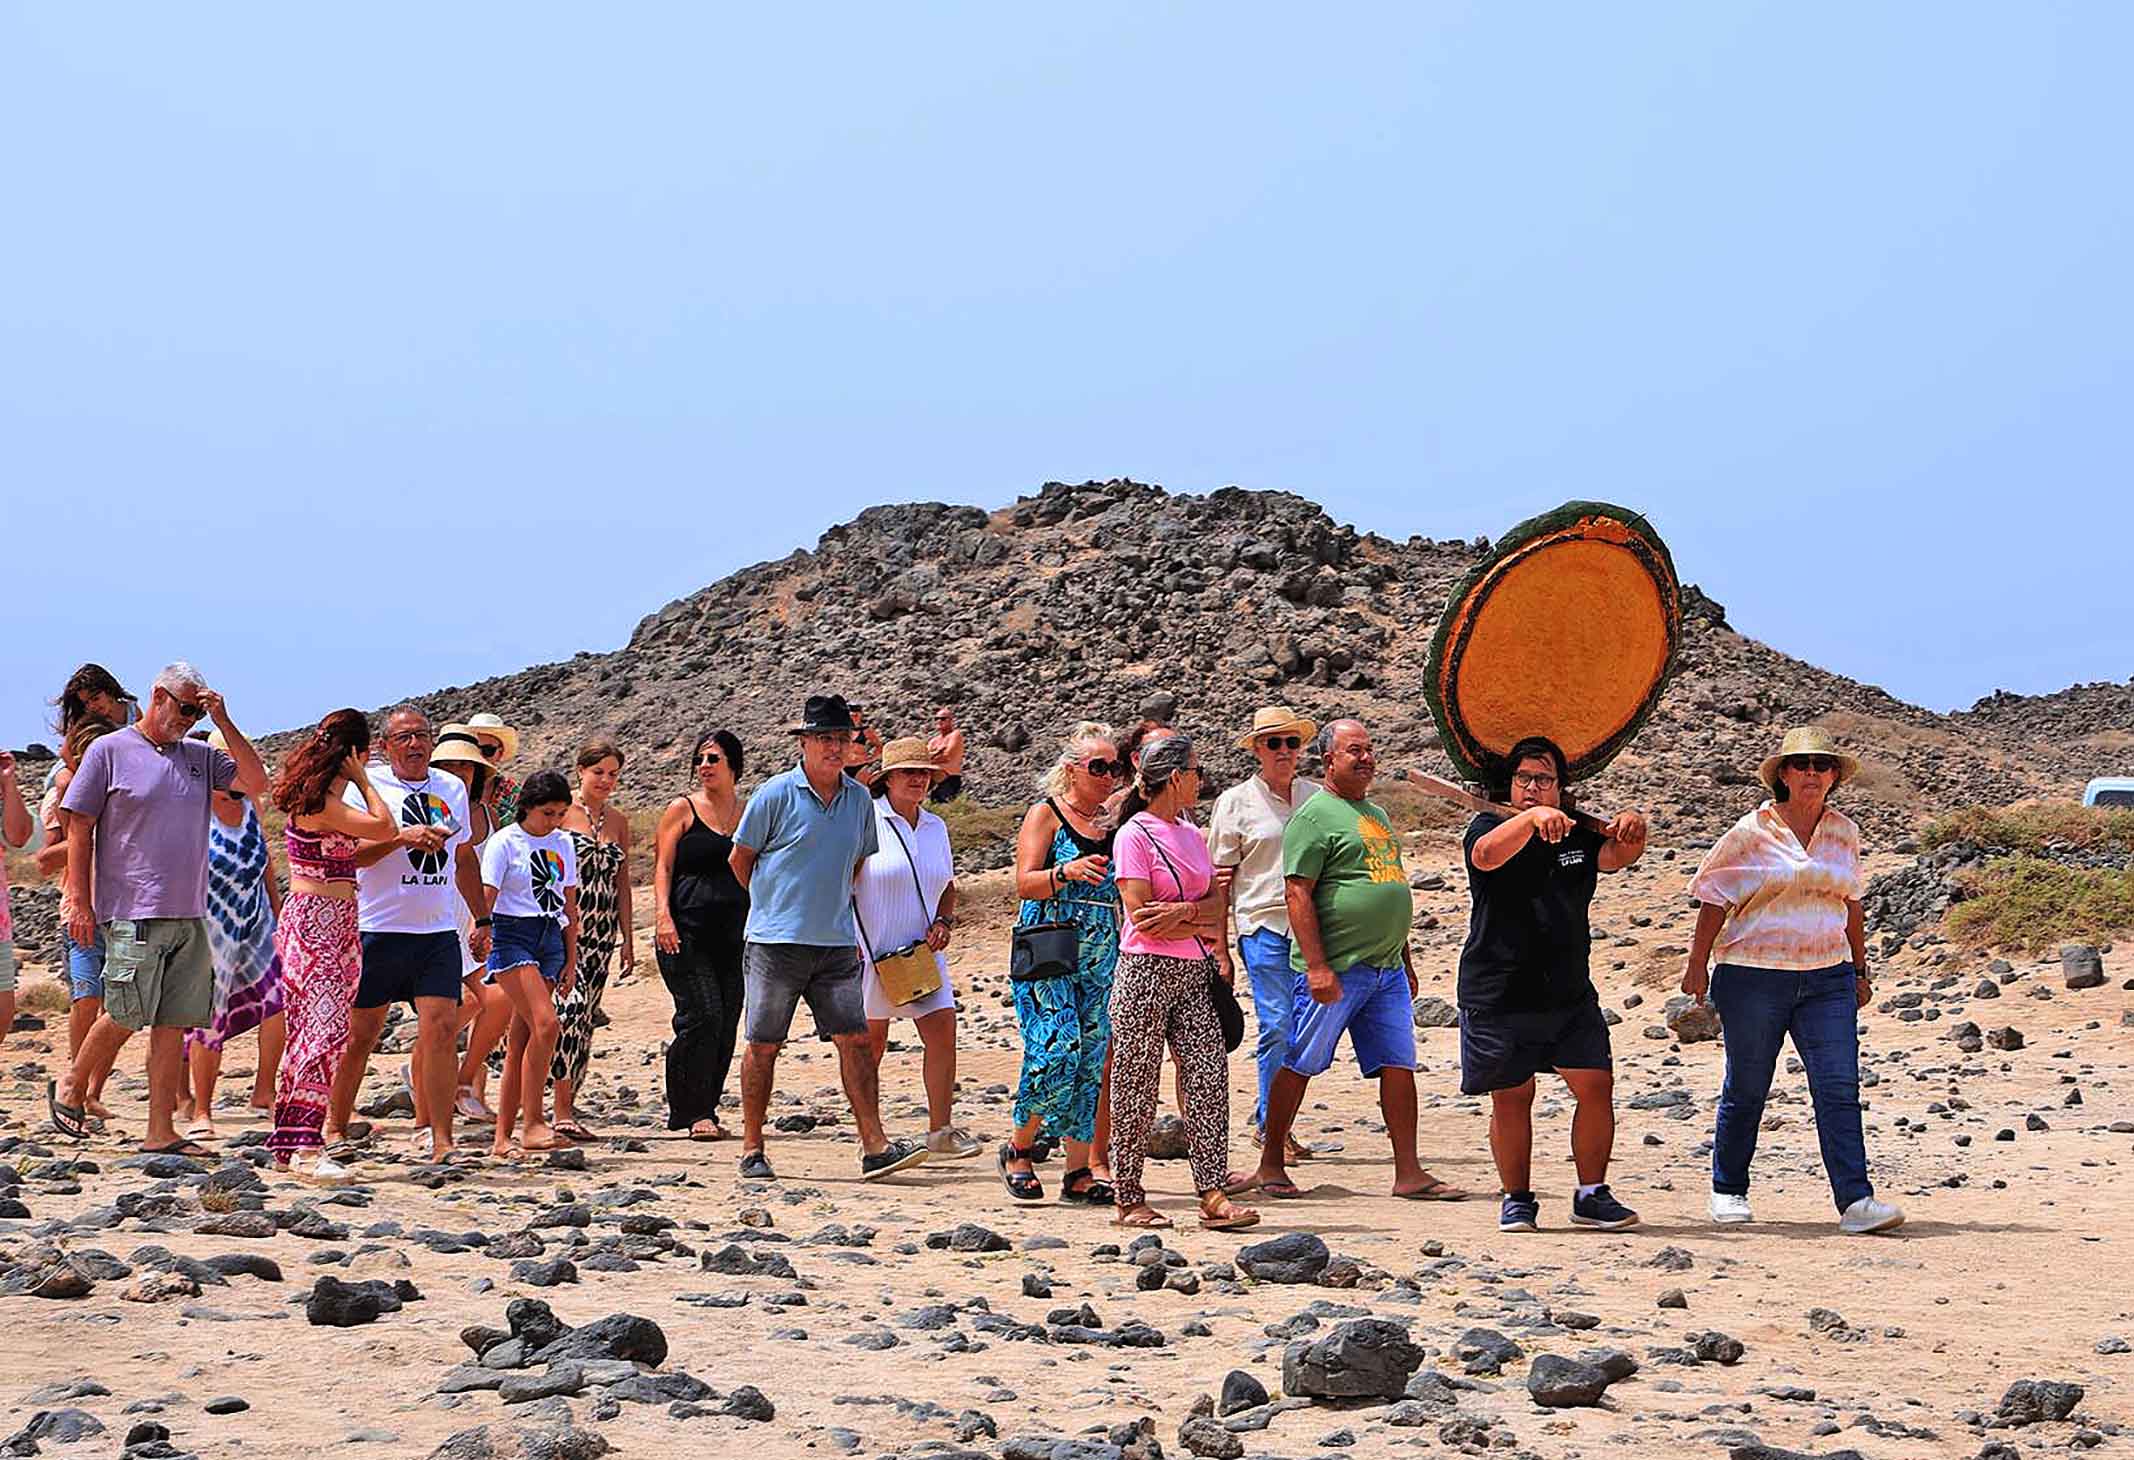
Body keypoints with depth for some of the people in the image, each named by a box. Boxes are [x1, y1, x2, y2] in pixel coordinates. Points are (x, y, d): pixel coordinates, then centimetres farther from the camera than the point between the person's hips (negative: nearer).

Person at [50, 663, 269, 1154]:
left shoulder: (199, 757, 13)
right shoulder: (110, 751, 0)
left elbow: (256, 782, 4)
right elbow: (79, 827, -1)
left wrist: (224, 722, -2)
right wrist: (79, 901, -7)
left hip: (189, 914, 5)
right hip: (132, 914, -5)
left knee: (172, 1022, 3)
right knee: (127, 1016, -5)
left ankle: (160, 1132, 6)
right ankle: (69, 1087, 20)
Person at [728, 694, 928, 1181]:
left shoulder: (858, 798, 8)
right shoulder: (776, 794, -7)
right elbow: (740, 859, 3)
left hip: (836, 943, 4)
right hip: (776, 942, -4)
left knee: (855, 1039, -3)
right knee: (763, 1045, 2)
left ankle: (875, 1146, -4)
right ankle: (751, 1149, 11)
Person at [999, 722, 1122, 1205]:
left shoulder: (1114, 821, 15)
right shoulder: (1045, 815, 0)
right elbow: (1025, 883, -10)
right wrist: (1066, 872, -26)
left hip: (1102, 956, 5)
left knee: (1092, 1058, 1)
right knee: (1056, 1051, -15)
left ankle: (1082, 1168, 4)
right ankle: (1020, 1148, 5)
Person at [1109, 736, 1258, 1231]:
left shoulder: (1191, 835, 15)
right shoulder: (1134, 835, -7)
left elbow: (1217, 903, 8)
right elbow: (1142, 917, -13)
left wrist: (1182, 911, -12)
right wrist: (1203, 926, -4)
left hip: (1194, 973, 7)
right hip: (1146, 972, -7)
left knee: (1209, 1078, -3)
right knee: (1137, 1088, -1)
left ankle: (1213, 1195, -5)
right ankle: (1129, 1199, 7)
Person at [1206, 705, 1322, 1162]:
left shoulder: (1316, 796, 12)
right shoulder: (1236, 802, 2)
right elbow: (1219, 881, 1)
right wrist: (1220, 951, -3)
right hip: (1263, 923, -4)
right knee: (1278, 1027, -6)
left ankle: (1267, 1114, 20)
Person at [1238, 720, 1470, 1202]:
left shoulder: (1376, 814, 19)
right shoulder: (1315, 816, -7)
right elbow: (1297, 893, -14)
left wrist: (1406, 960, 24)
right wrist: (1316, 966, -20)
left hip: (1387, 969, 8)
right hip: (1335, 970, -8)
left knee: (1398, 1066, 3)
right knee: (1299, 1065, 0)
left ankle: (1409, 1174, 5)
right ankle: (1271, 1166, 10)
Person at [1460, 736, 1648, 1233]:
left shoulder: (1577, 836, 13)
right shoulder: (1488, 827, -1)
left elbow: (1617, 856, -4)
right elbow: (1488, 856, -24)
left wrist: (1632, 830, -27)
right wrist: (1531, 818, -41)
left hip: (1570, 995, 4)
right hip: (1499, 992, -3)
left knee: (1596, 1086, -3)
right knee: (1512, 1097, 2)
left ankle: (1591, 1195, 9)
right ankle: (1517, 1198, 16)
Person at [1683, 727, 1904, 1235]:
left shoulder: (1844, 832, 9)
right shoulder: (1752, 832, -3)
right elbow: (1716, 901, 0)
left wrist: (1860, 969, 20)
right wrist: (1697, 965, -3)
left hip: (1827, 978, 3)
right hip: (1754, 978, -3)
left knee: (1839, 1089, -8)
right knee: (1746, 1088, 6)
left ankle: (1855, 1201, -12)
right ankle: (1728, 1190, 23)